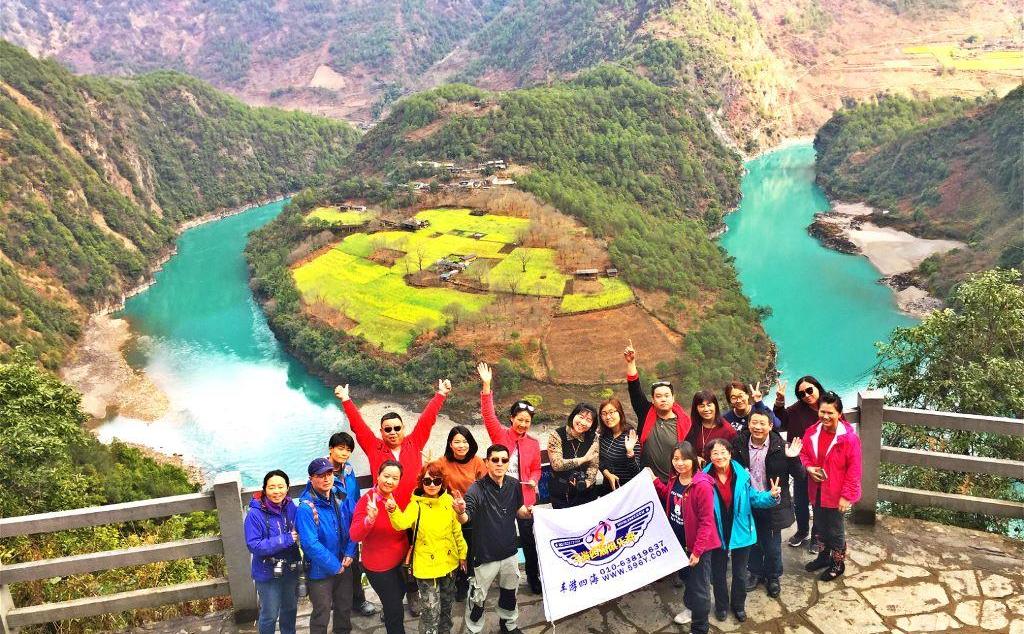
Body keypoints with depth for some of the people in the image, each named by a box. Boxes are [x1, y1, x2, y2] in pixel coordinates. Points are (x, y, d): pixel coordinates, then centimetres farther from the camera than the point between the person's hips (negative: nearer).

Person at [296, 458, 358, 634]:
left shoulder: (342, 499, -4)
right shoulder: (306, 508, -23)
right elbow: (311, 544, -26)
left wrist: (349, 554, -9)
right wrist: (335, 566, -19)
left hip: (344, 566, 6)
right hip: (320, 571, -5)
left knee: (345, 608, 22)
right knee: (321, 615, 10)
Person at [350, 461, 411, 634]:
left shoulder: (396, 498, -4)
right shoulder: (367, 500, -23)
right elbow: (355, 536, -33)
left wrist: (409, 549, 4)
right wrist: (370, 518, -49)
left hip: (400, 560, 7)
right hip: (379, 566, -7)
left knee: (399, 594, 30)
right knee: (395, 612, 2)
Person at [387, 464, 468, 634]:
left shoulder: (448, 501, -2)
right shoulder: (416, 504, -13)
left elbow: (457, 530, 7)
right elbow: (402, 523, -32)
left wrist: (462, 554, 10)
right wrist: (393, 511, -52)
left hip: (449, 562, 4)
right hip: (426, 565, -4)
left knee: (447, 604, 22)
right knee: (431, 610, -1)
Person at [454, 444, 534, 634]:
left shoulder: (514, 485, -5)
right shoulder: (477, 489, -20)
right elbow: (465, 519, -28)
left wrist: (528, 511, -10)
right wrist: (461, 512, -51)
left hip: (509, 552, 5)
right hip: (485, 554, -5)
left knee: (509, 592, 25)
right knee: (478, 598, 7)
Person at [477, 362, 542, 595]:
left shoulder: (534, 443, 1)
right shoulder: (500, 435, -4)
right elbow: (488, 415, -19)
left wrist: (533, 480, -11)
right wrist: (486, 386, -30)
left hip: (524, 495, 1)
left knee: (528, 538, 7)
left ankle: (534, 580, 21)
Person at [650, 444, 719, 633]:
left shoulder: (702, 486, -27)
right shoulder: (674, 481, -3)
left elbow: (706, 522, -23)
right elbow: (669, 497, 18)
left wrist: (697, 550, -23)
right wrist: (655, 481, 5)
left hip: (698, 545, -7)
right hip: (680, 542, 7)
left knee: (699, 585, 6)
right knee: (687, 577, 28)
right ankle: (690, 607, 52)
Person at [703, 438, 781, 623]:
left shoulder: (742, 475, -13)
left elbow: (754, 498, -7)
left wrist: (772, 496, -23)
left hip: (740, 532, 1)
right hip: (716, 534, -1)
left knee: (740, 573, 19)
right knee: (718, 572, 18)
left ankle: (739, 605, 42)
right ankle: (721, 605, 41)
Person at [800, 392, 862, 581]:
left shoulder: (849, 438, -20)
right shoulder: (811, 433, -6)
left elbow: (854, 470, -16)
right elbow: (803, 454, 10)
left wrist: (846, 496, -15)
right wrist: (809, 467, -11)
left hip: (836, 493, -5)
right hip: (816, 490, 5)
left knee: (835, 530, 12)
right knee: (820, 526, 23)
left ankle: (838, 563, 33)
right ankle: (824, 556, 45)